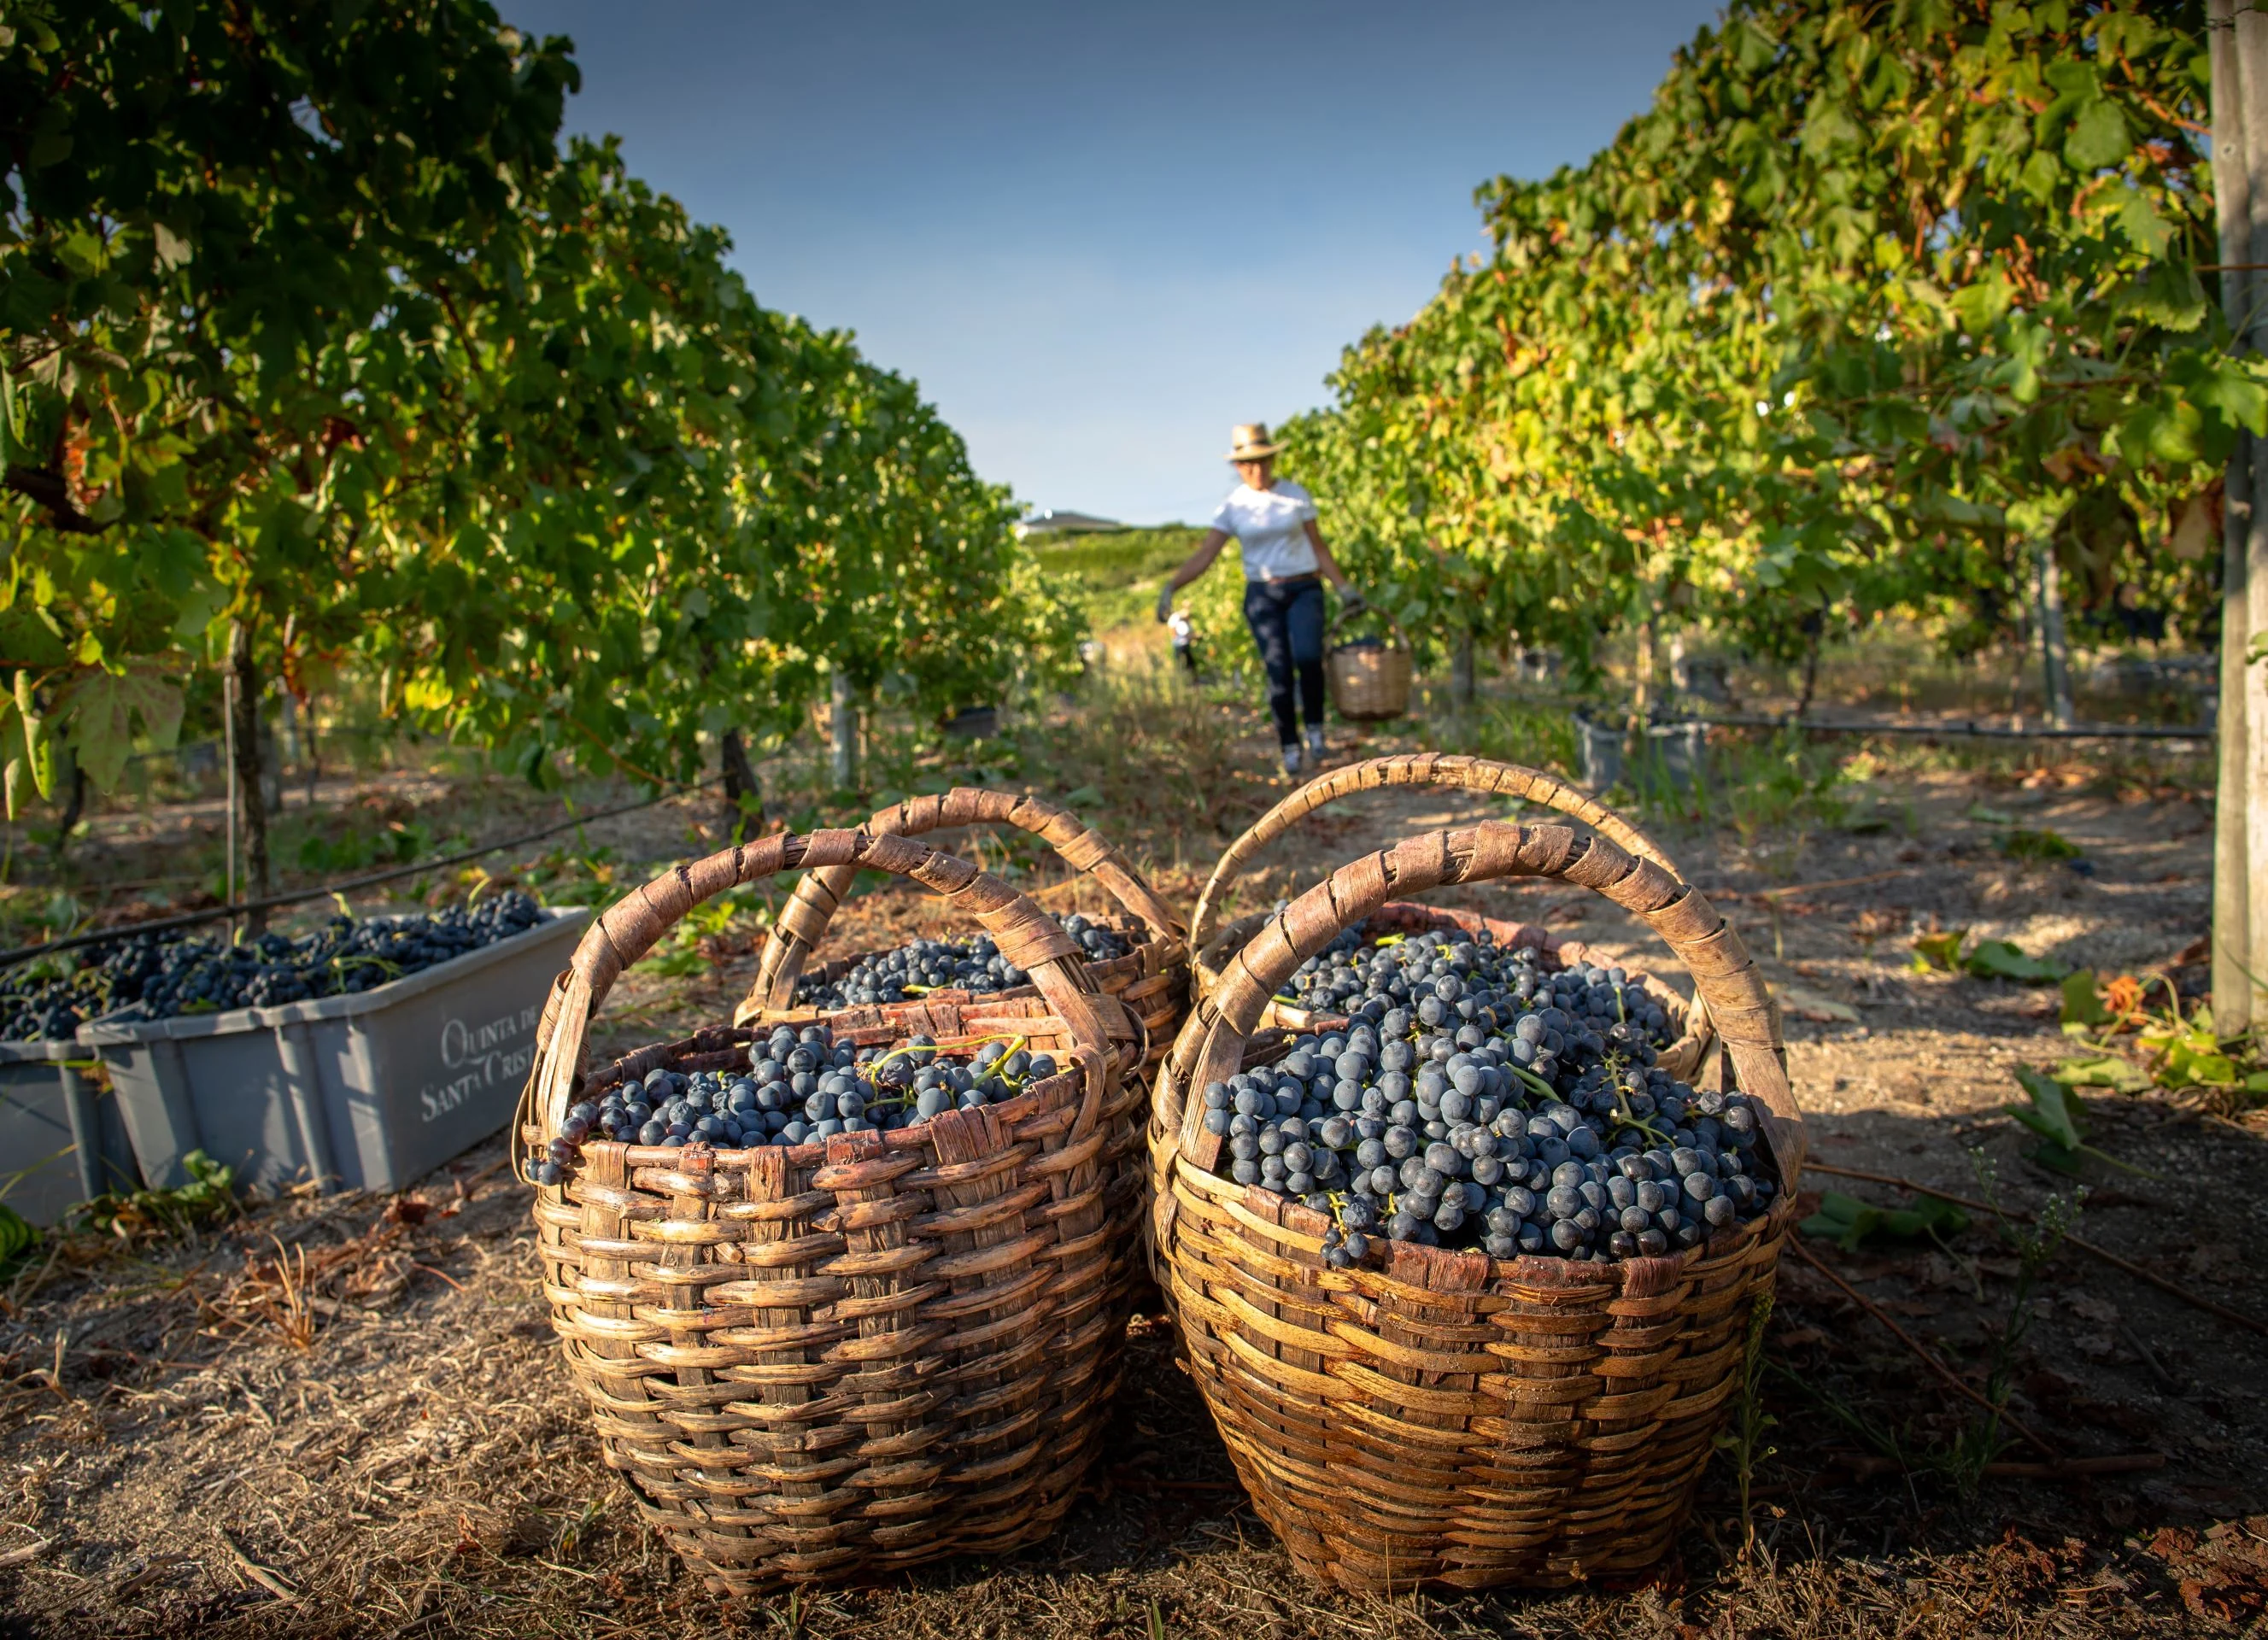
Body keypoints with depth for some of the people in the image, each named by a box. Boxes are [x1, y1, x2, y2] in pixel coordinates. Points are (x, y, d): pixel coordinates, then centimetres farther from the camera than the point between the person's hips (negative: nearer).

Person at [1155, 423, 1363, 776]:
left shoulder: (1296, 495, 2)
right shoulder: (1233, 506, 1)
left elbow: (1318, 547, 9)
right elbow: (1204, 555, -3)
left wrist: (1344, 587, 5)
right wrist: (1170, 587, -17)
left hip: (1304, 589, -1)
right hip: (1262, 594, 1)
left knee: (1307, 656, -25)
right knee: (1279, 672, -8)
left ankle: (1315, 728, -5)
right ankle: (1290, 750, 3)